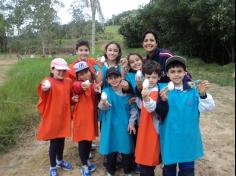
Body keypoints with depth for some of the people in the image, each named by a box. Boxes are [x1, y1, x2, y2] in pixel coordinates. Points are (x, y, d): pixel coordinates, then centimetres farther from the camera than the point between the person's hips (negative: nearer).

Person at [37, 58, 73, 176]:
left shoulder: (68, 82, 2)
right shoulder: (48, 82, -17)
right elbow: (44, 97, -40)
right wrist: (44, 89, -60)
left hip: (64, 117, 5)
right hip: (52, 118, -5)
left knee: (61, 140, 20)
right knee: (54, 143, 8)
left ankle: (60, 161, 44)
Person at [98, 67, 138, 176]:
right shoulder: (106, 92, -5)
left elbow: (133, 108, 5)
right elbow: (104, 107, -22)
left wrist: (131, 122, -1)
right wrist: (103, 104, -45)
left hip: (124, 125, 1)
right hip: (111, 125, -1)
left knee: (126, 149, 9)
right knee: (111, 148, 9)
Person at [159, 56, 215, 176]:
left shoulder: (193, 88, -6)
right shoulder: (164, 89, -11)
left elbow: (207, 108, -10)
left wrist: (203, 94, -29)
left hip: (188, 137, 1)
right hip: (169, 137, -1)